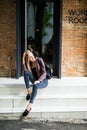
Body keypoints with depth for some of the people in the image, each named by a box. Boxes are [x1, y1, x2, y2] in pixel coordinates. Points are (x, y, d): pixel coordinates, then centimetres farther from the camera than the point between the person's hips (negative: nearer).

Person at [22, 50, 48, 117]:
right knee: (26, 72, -24)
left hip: (43, 81, -3)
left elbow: (44, 73, -16)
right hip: (35, 80, 4)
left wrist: (39, 80, -31)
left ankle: (29, 106, -41)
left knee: (35, 86, -38)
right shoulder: (27, 63, 2)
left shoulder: (39, 60, -9)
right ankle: (29, 93, -26)